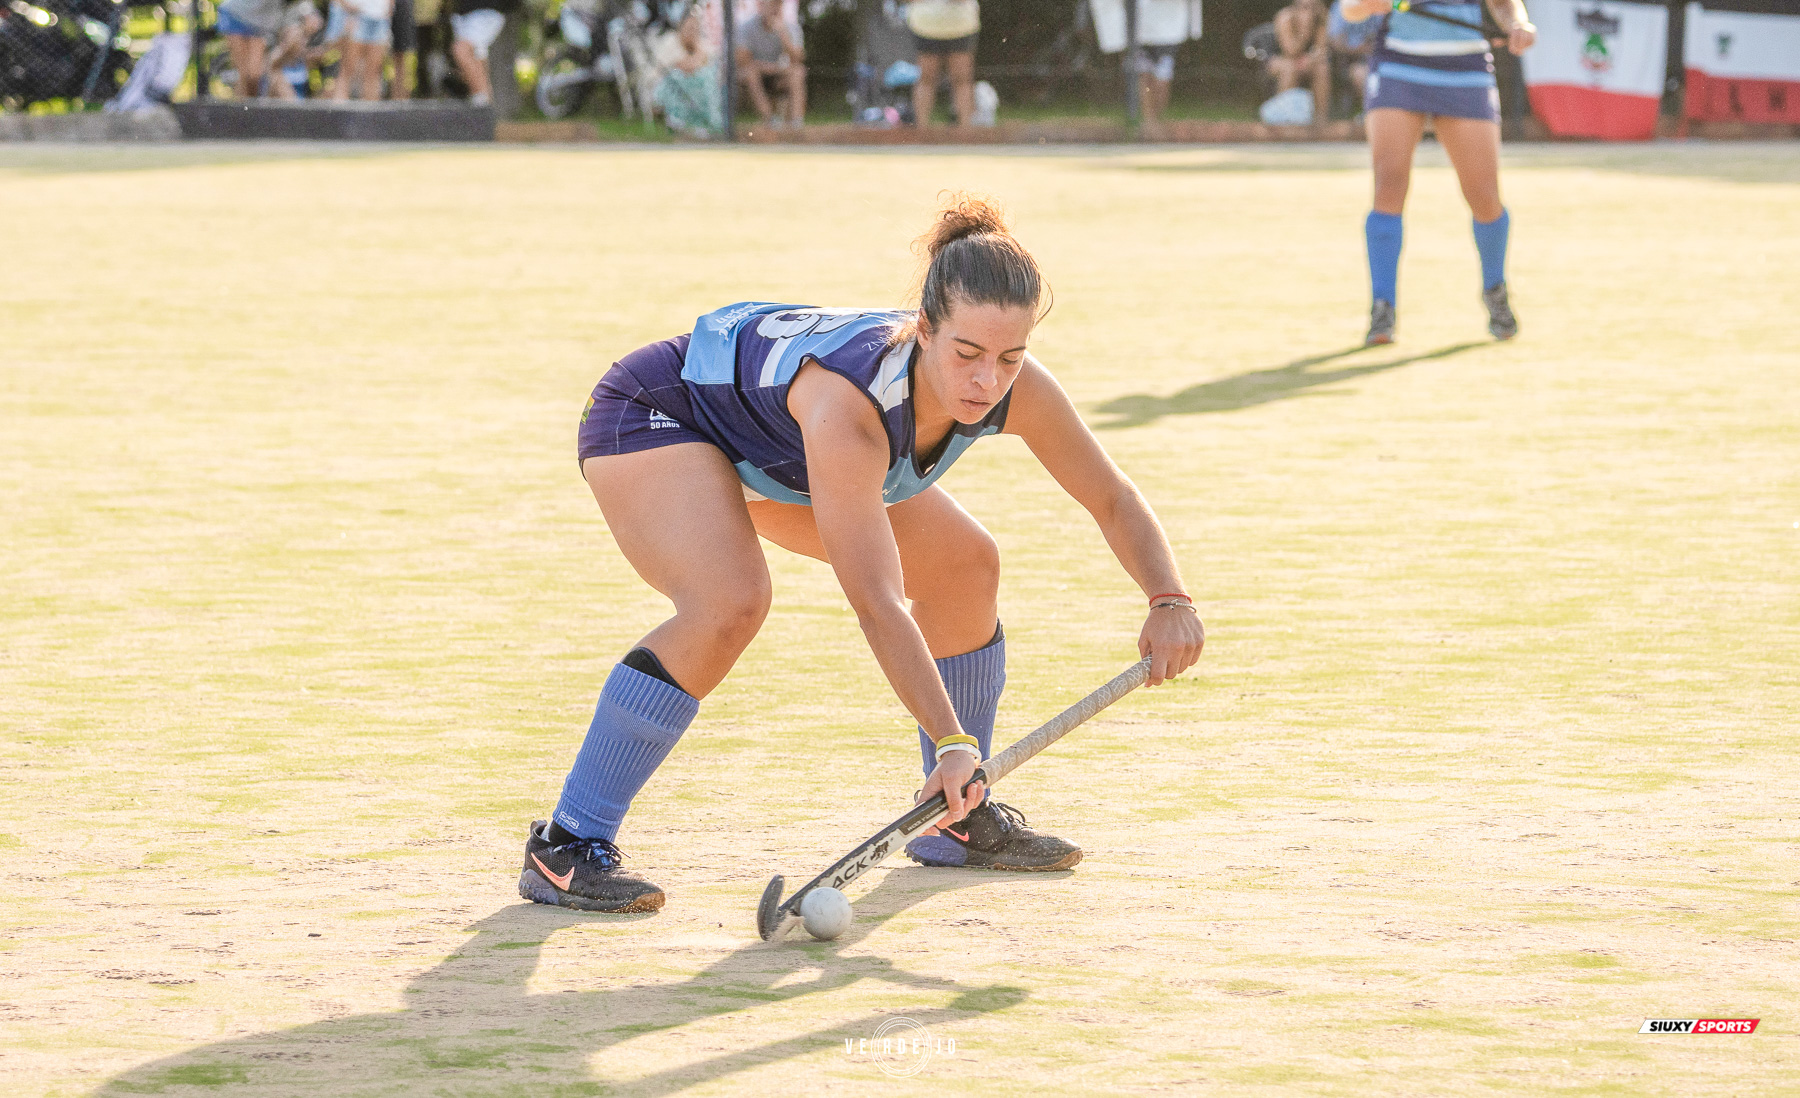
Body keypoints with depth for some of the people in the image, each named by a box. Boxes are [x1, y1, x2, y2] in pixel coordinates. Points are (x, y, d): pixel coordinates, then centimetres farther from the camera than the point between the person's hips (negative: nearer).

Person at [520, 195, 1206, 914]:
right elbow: (877, 606, -47)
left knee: (965, 567, 6)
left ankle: (957, 822, 23)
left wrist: (1169, 601, -27)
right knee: (730, 604, -33)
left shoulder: (1015, 390, -24)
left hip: (768, 450, 8)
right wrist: (953, 743, -53)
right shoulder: (851, 402, -43)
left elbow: (1115, 503, -9)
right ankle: (565, 849, -26)